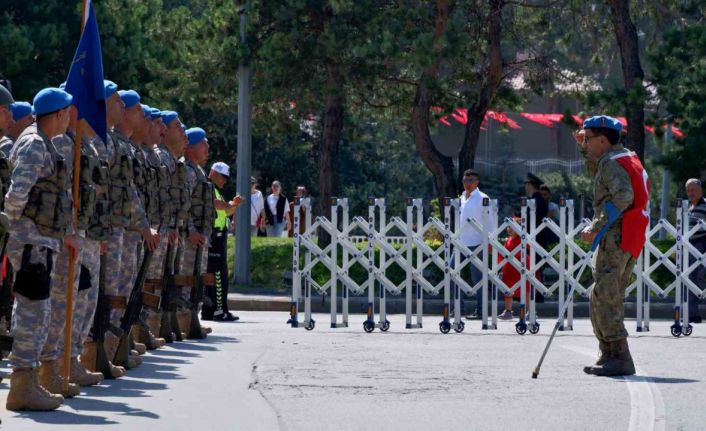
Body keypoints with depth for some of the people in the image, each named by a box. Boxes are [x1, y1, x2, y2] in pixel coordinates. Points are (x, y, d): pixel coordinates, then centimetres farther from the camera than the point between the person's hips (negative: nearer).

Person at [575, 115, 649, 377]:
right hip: (632, 242, 10)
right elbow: (598, 176, 39)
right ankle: (609, 356, 17)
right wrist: (586, 151, 28)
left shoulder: (612, 162, -9)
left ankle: (619, 358, -17)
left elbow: (623, 198, -24)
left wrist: (595, 227, -22)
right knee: (610, 299, 14)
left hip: (615, 238, -10)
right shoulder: (627, 158, 21)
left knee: (604, 298, -12)